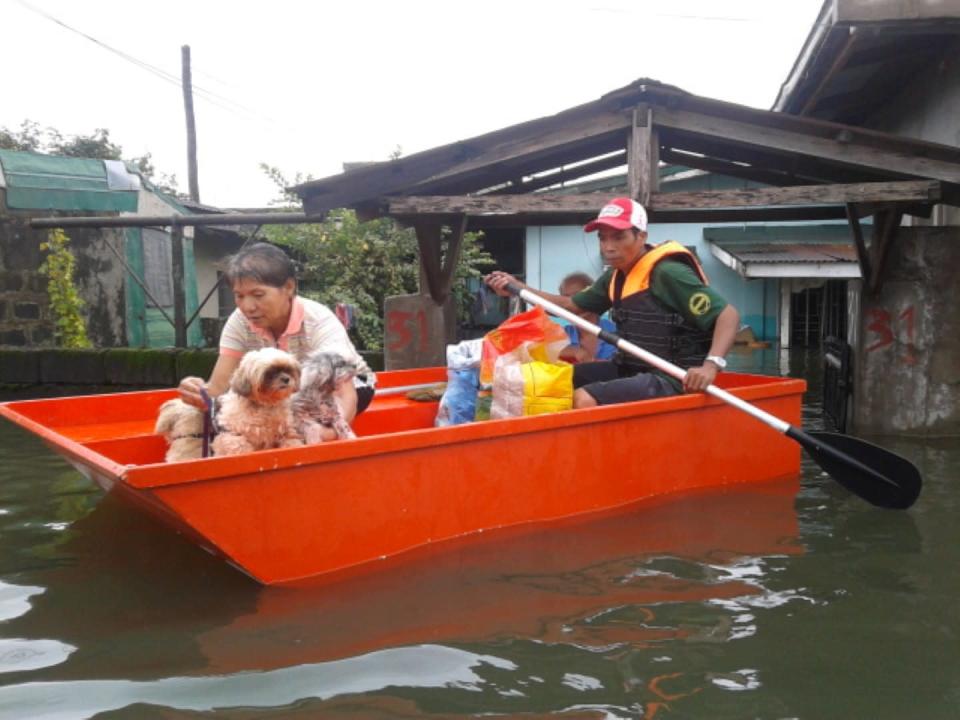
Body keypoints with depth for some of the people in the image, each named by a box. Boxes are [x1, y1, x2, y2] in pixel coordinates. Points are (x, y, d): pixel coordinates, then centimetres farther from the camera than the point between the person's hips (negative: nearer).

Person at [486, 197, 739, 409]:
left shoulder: (668, 274, -16)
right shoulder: (615, 278, 11)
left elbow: (728, 314, -19)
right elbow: (570, 304, 20)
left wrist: (711, 365, -34)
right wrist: (517, 288, 10)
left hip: (670, 378, -9)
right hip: (629, 369, 9)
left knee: (584, 400, -28)